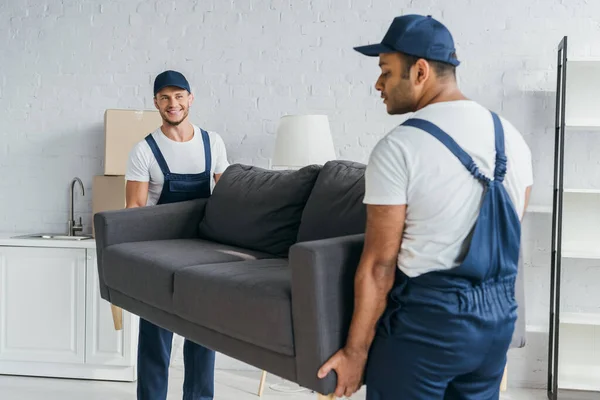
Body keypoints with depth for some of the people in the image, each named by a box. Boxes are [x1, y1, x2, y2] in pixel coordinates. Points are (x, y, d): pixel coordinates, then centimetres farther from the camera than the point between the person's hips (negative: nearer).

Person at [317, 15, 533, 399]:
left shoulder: (399, 147, -15)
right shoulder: (512, 137, 5)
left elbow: (380, 265, -15)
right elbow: (506, 238, 14)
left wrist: (355, 351, -7)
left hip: (424, 317, -6)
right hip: (499, 315, 7)